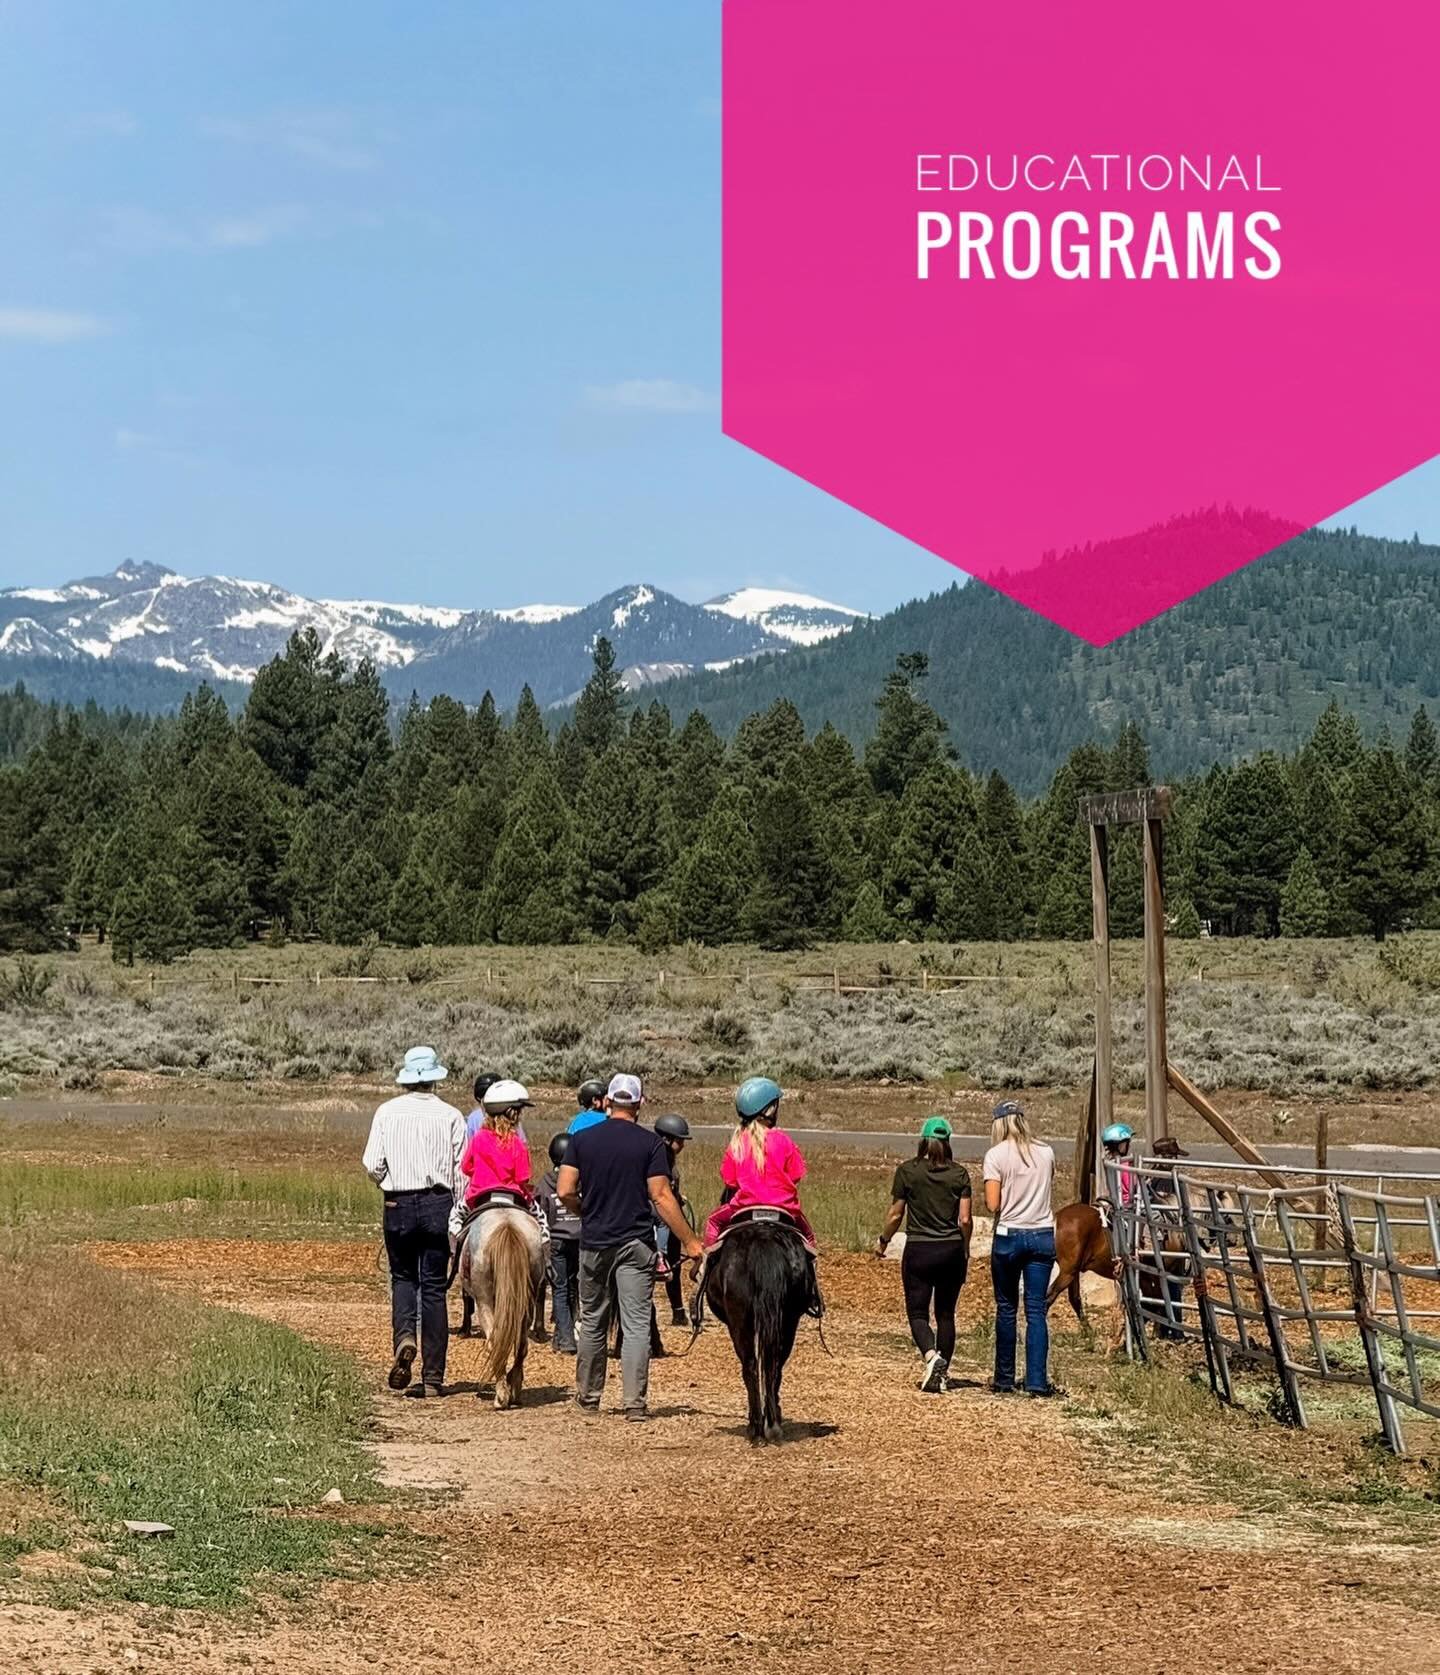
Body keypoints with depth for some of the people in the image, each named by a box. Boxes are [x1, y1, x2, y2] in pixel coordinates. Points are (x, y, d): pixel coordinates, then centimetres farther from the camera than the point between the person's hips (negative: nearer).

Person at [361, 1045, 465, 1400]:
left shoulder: (387, 1112, -1)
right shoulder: (450, 1116, -1)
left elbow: (372, 1165, -4)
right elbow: (462, 1171, -2)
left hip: (399, 1206, 0)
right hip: (438, 1204, 0)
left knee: (402, 1277, 19)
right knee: (434, 1286, 5)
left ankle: (404, 1336, -10)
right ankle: (433, 1377, 6)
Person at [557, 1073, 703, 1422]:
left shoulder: (582, 1139, 0)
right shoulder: (650, 1143, -6)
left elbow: (564, 1192, -5)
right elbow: (661, 1197, -10)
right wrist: (689, 1241, -5)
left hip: (594, 1242, 2)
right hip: (637, 1242, -2)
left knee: (592, 1322, 15)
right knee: (637, 1324, -1)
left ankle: (588, 1396, 23)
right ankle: (634, 1402, -5)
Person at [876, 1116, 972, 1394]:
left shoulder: (907, 1171, -5)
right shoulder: (959, 1173, -1)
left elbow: (895, 1215, -1)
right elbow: (965, 1219, -2)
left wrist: (883, 1241, 16)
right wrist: (965, 1249, 15)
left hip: (918, 1249, -2)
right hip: (951, 1250, 2)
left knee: (918, 1313, 3)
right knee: (946, 1314, 13)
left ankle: (931, 1357, -24)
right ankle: (941, 1374, 13)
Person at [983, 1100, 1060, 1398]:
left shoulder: (996, 1155, -8)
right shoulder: (1046, 1153, 4)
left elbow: (992, 1205, -11)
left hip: (1009, 1236, -2)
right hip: (1043, 1236, 3)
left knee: (1006, 1308, 10)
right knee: (1036, 1310, 3)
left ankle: (1005, 1379, 16)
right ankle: (1037, 1381, -4)